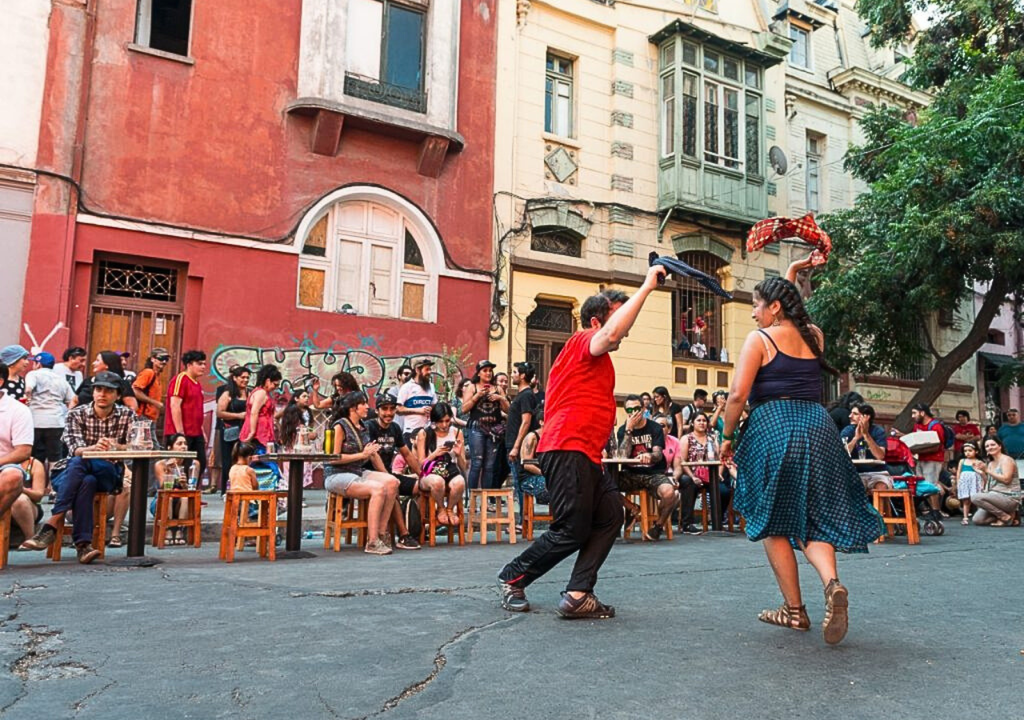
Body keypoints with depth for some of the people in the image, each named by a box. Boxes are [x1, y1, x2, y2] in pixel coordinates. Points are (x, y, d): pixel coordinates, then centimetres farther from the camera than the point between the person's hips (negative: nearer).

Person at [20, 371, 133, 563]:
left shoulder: (127, 416, 6)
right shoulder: (77, 414, 4)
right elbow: (75, 449, -10)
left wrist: (115, 446, -23)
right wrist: (93, 448, -33)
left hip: (109, 474, -1)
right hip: (71, 472, 1)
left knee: (79, 463, -34)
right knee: (86, 481, -35)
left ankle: (53, 525, -37)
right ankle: (83, 543, -39)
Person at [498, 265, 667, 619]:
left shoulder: (594, 358, 25)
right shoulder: (583, 340, -4)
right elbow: (612, 333, -27)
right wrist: (647, 286, -22)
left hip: (584, 455, 11)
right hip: (569, 449, -11)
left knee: (610, 516, 3)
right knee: (572, 531, -5)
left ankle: (577, 596, 2)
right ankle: (512, 579, 12)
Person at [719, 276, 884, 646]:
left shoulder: (759, 339, -3)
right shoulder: (815, 336, 13)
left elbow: (738, 394, -11)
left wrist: (727, 438, 0)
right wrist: (790, 281, 34)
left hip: (773, 429, -5)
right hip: (818, 427, 5)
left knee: (774, 522, 8)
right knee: (815, 519, 10)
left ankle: (794, 610, 12)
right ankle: (832, 583, -19)